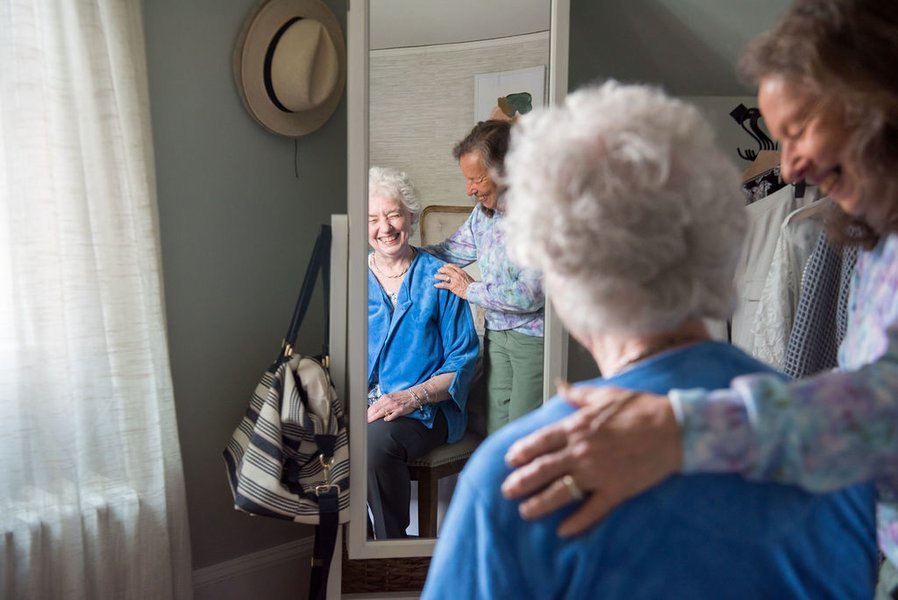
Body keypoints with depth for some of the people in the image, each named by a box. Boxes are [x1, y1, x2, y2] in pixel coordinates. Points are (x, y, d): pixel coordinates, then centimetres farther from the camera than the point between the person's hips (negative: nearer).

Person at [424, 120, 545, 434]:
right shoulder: (485, 210, 3)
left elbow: (530, 295, -25)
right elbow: (452, 250, 17)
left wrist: (471, 290, -13)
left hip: (534, 337, -7)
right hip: (497, 333, 7)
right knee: (495, 431, 14)